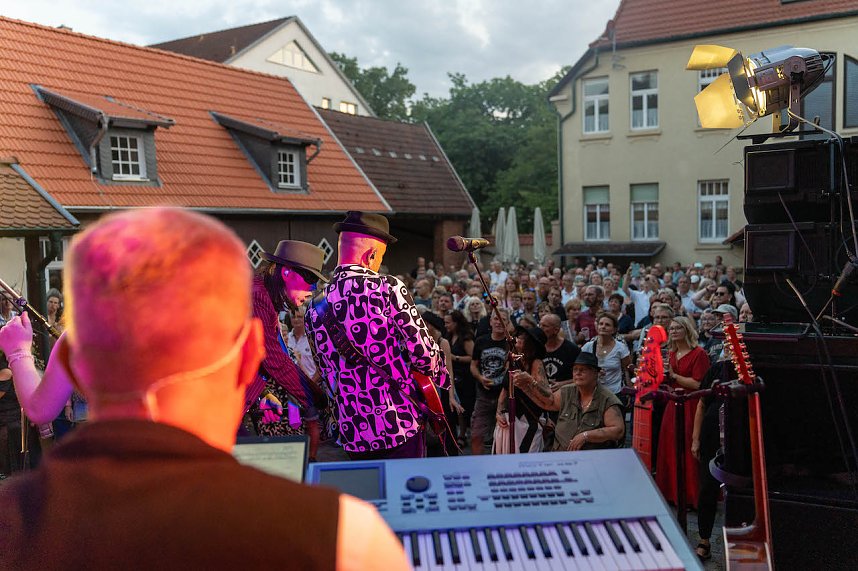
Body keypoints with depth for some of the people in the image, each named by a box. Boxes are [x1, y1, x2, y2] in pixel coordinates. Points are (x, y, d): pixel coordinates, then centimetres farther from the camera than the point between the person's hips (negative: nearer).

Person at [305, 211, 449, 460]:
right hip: (401, 425, -4)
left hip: (353, 432, 5)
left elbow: (327, 373, 12)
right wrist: (442, 375, 7)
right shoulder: (388, 287, -12)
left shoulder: (315, 308, 5)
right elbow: (423, 350, -13)